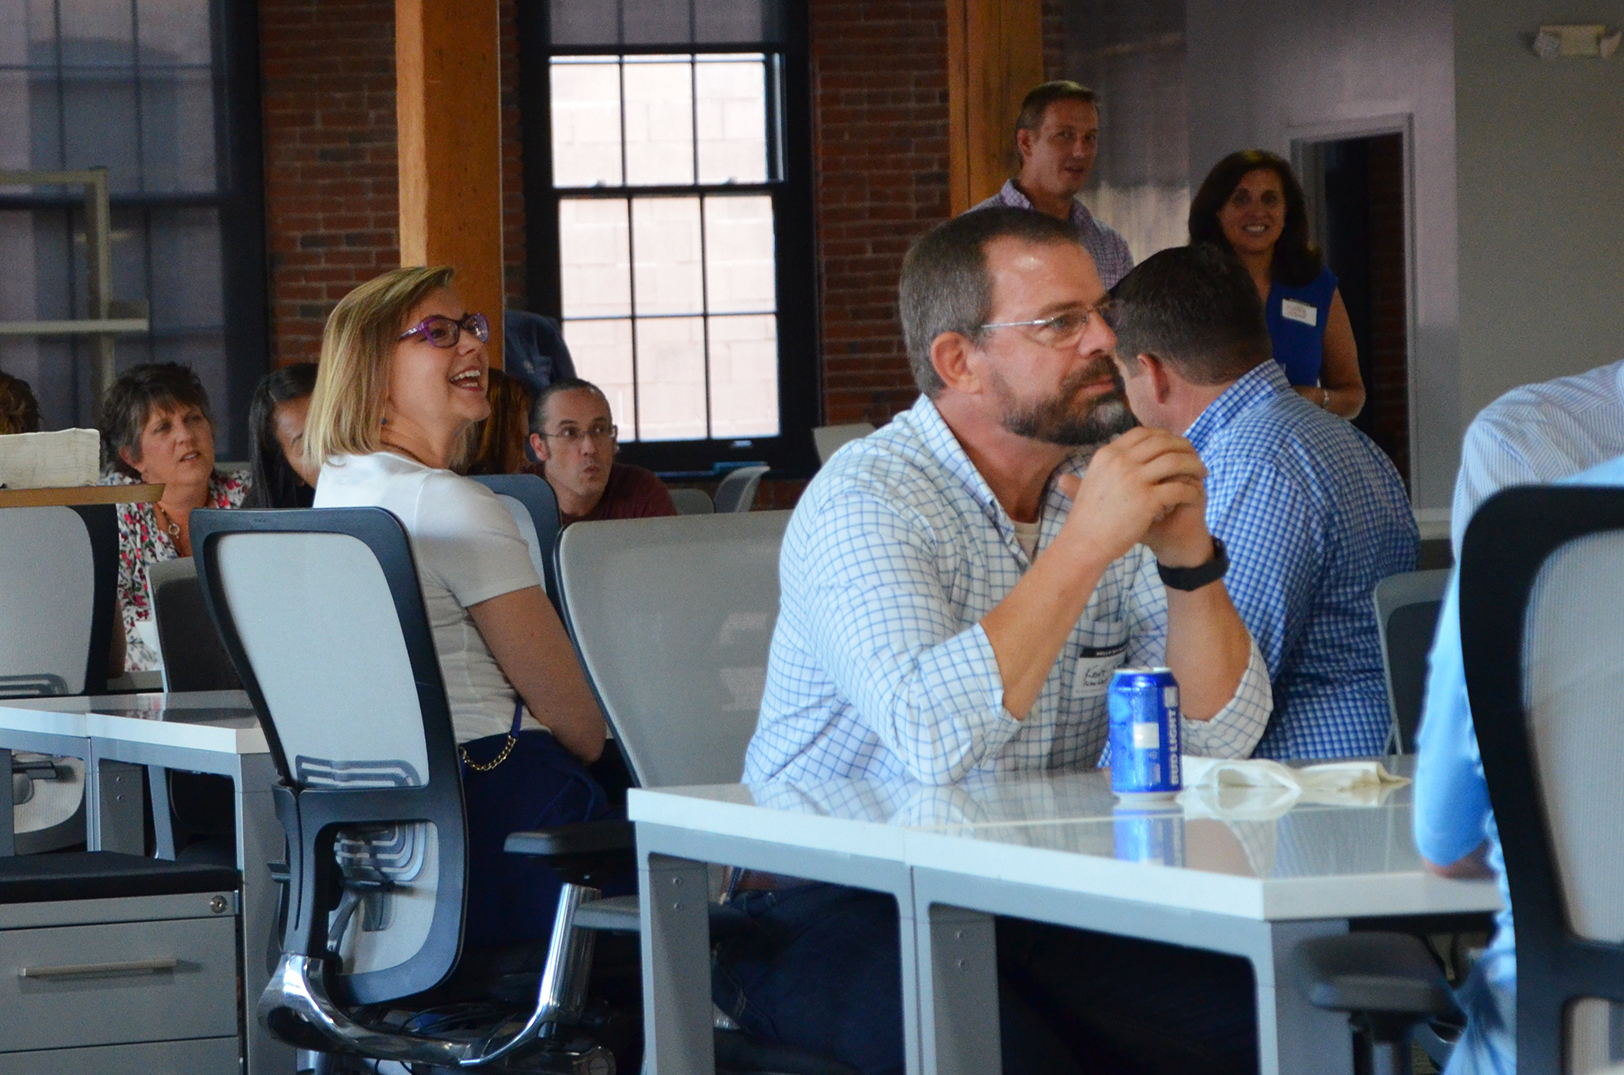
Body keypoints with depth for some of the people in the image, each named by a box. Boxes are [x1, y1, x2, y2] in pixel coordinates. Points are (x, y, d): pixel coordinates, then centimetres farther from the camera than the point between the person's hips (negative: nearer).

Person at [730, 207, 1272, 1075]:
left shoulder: (1099, 487, 8)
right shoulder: (861, 502, -11)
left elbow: (1223, 735, 3)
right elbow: (933, 739, -28)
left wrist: (1187, 555, -11)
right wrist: (1084, 545, -25)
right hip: (846, 904, -6)